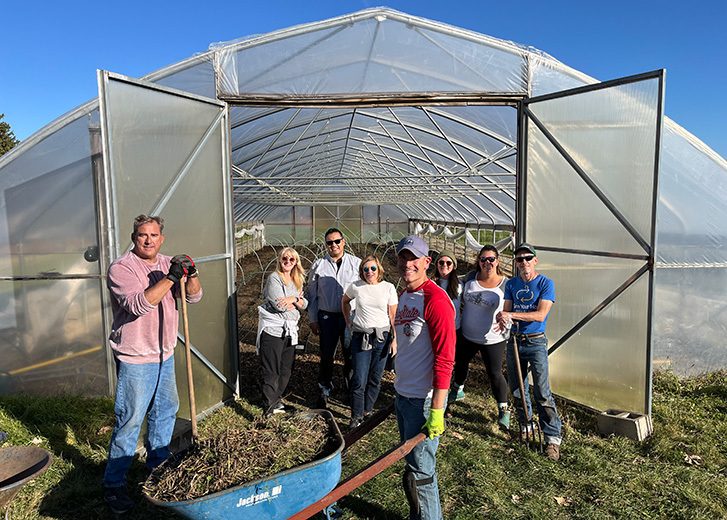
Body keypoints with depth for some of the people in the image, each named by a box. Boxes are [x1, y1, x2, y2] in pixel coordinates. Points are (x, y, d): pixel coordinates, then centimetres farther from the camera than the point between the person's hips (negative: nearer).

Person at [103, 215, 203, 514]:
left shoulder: (168, 264, 6)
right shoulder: (121, 268, -14)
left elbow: (193, 296, 2)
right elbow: (137, 304, -28)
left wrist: (191, 275, -18)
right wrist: (170, 278, -32)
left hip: (164, 355, 7)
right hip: (135, 358, -7)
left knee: (166, 410, 19)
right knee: (129, 421, -2)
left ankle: (157, 465, 38)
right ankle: (113, 485, 14)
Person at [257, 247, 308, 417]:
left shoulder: (297, 280, 14)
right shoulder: (274, 278, -8)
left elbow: (304, 305, 7)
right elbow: (279, 305, -18)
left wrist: (294, 299, -12)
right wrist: (296, 299, -3)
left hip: (290, 330, 7)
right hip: (273, 329, -7)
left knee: (286, 369, 13)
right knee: (271, 370, -2)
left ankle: (277, 398, 31)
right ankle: (270, 407, 4)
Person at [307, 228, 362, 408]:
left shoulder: (357, 263, 1)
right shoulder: (318, 265, 4)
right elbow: (312, 294, 8)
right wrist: (313, 320, 7)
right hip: (327, 317, 1)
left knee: (351, 355, 9)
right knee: (326, 356, 9)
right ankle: (324, 391, 26)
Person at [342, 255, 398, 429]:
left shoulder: (389, 288, -3)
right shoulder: (356, 287, -1)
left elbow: (393, 315, 0)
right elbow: (345, 301, 20)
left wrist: (394, 339, -4)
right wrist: (349, 321, 13)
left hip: (382, 337, 0)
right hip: (360, 337, 0)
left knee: (375, 378, 9)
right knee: (359, 380, -3)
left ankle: (367, 411, 27)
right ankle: (356, 416, 12)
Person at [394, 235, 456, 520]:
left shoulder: (435, 299, -18)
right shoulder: (404, 296, 10)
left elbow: (444, 359, -21)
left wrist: (436, 410, -22)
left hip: (423, 400, -8)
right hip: (402, 395, 9)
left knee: (420, 472, 3)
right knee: (411, 462, 20)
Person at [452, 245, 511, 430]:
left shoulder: (506, 284, -13)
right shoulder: (470, 279, -3)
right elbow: (461, 301, 10)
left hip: (493, 340, -4)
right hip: (467, 335, 5)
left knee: (495, 374, 1)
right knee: (460, 363, 23)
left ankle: (504, 410, 18)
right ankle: (458, 389, 51)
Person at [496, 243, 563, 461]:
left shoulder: (545, 283, -7)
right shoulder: (511, 284, 7)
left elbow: (540, 314, -17)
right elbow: (506, 310, 1)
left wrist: (511, 315, -26)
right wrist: (503, 319, -23)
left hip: (536, 343, -5)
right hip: (514, 342, 5)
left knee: (542, 392, -8)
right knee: (517, 389, 14)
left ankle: (553, 438, 1)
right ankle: (525, 425, 32)